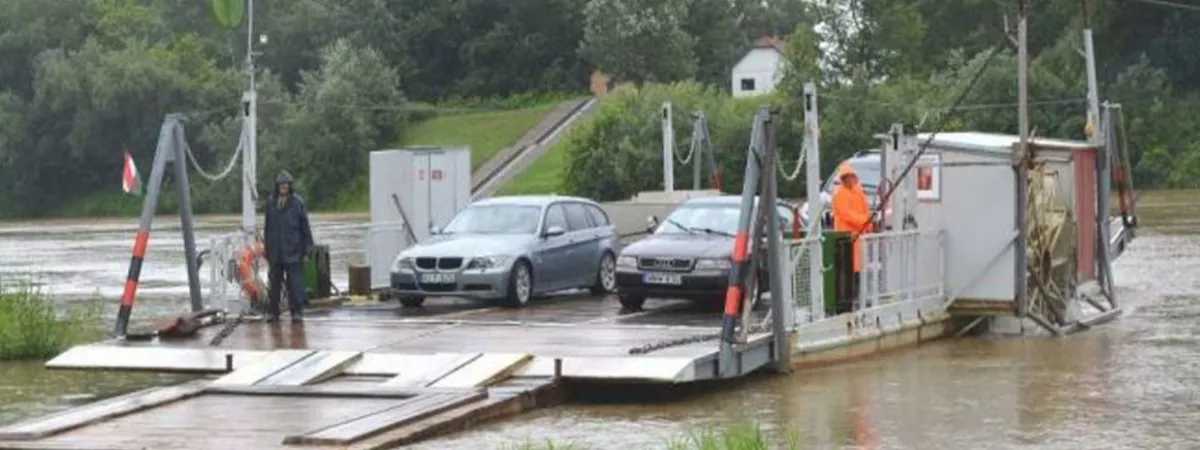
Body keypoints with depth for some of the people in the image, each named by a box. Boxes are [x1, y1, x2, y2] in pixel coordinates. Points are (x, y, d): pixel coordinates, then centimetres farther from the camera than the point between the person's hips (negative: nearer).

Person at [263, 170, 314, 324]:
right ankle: (272, 311, 17)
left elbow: (305, 227, -1)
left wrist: (306, 249, -3)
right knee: (274, 282, 9)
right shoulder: (271, 202, 7)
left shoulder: (298, 202, -3)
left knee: (295, 282, -5)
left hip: (293, 251, -3)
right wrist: (267, 249, 11)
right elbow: (267, 227, 13)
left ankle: (297, 312, -2)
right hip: (275, 252, 3)